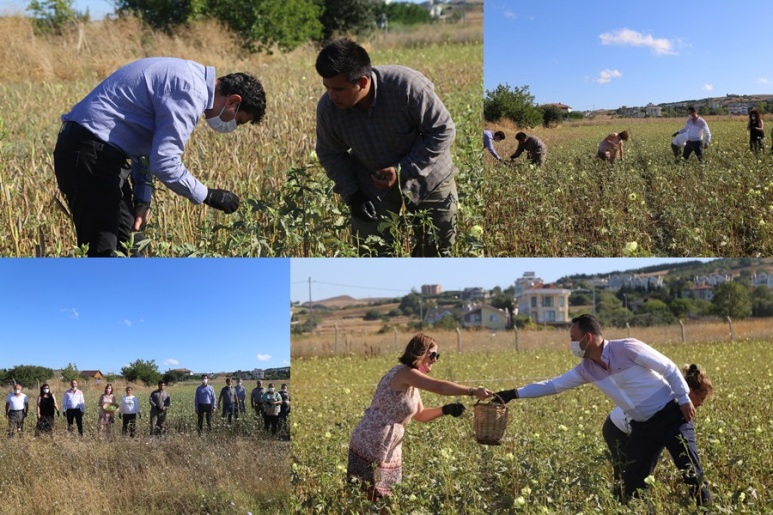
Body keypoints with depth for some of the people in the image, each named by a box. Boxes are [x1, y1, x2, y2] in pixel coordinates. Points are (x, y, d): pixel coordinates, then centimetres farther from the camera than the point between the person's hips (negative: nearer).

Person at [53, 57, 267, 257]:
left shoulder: (191, 79, 14)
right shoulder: (190, 93, -18)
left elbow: (149, 143, 21)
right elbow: (165, 163, -23)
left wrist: (142, 198, 16)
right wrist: (208, 196, -10)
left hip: (104, 151, 11)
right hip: (88, 152, -11)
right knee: (105, 250, -11)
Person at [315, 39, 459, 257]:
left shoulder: (406, 85, -32)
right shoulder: (327, 108, -20)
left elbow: (443, 130, -21)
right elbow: (330, 154, -2)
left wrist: (403, 170, -26)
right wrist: (351, 194, -13)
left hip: (430, 182, -2)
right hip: (374, 189, 2)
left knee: (438, 252, 11)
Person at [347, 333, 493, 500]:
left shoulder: (411, 382, 13)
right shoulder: (404, 373, -17)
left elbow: (420, 415, 19)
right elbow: (439, 387, -27)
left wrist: (446, 410, 5)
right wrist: (473, 392, -26)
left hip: (390, 448, 10)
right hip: (371, 445, -10)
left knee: (384, 497, 10)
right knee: (371, 497, -5)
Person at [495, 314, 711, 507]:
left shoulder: (627, 348, -18)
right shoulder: (586, 369, 1)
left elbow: (669, 368, -11)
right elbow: (552, 385, 4)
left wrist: (684, 399, -11)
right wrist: (512, 394, 1)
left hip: (671, 416, -6)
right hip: (642, 426, 6)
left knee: (691, 472, -7)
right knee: (632, 482, 6)